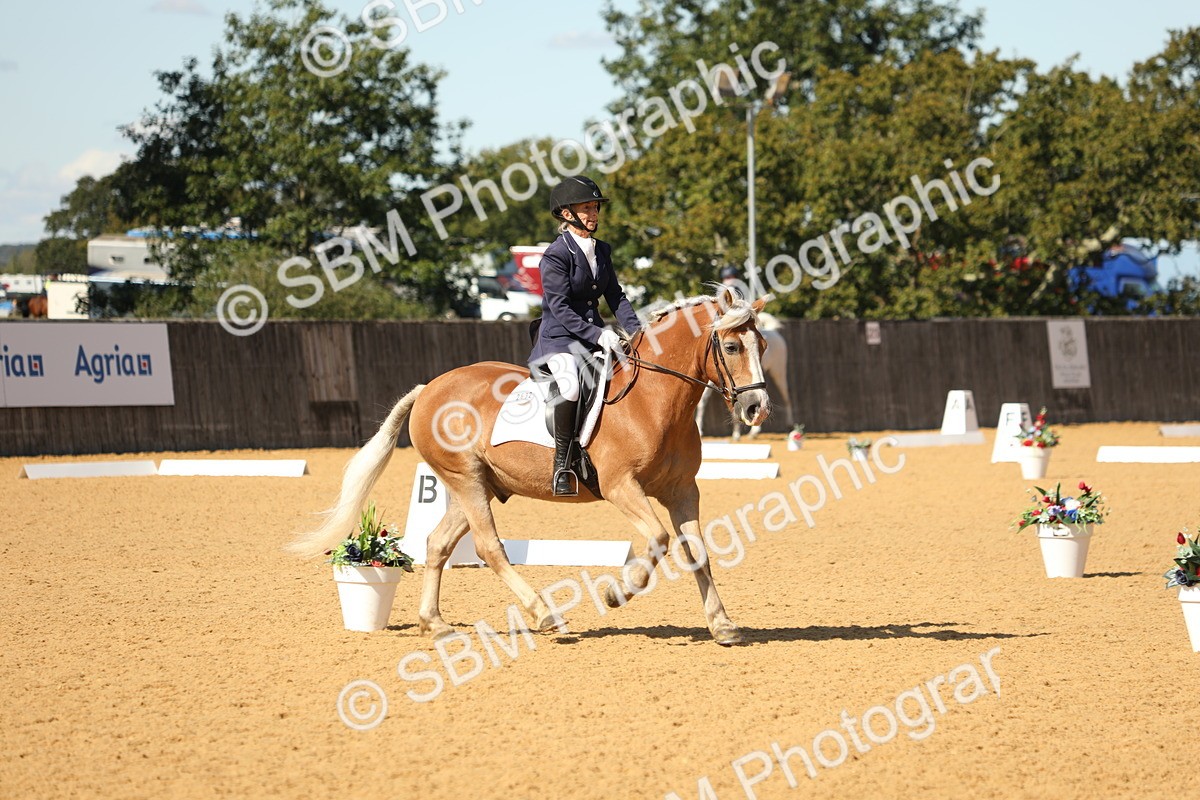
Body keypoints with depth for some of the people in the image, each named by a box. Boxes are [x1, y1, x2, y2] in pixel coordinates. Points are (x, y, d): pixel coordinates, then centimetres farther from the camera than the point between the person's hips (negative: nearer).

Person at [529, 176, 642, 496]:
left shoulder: (602, 250, 12)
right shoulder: (556, 254, -12)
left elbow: (615, 296, 11)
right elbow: (559, 307, -18)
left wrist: (636, 330, -4)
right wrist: (597, 335, -25)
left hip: (596, 336, 8)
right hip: (559, 338, -8)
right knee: (572, 386, -36)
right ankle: (562, 464, -26)